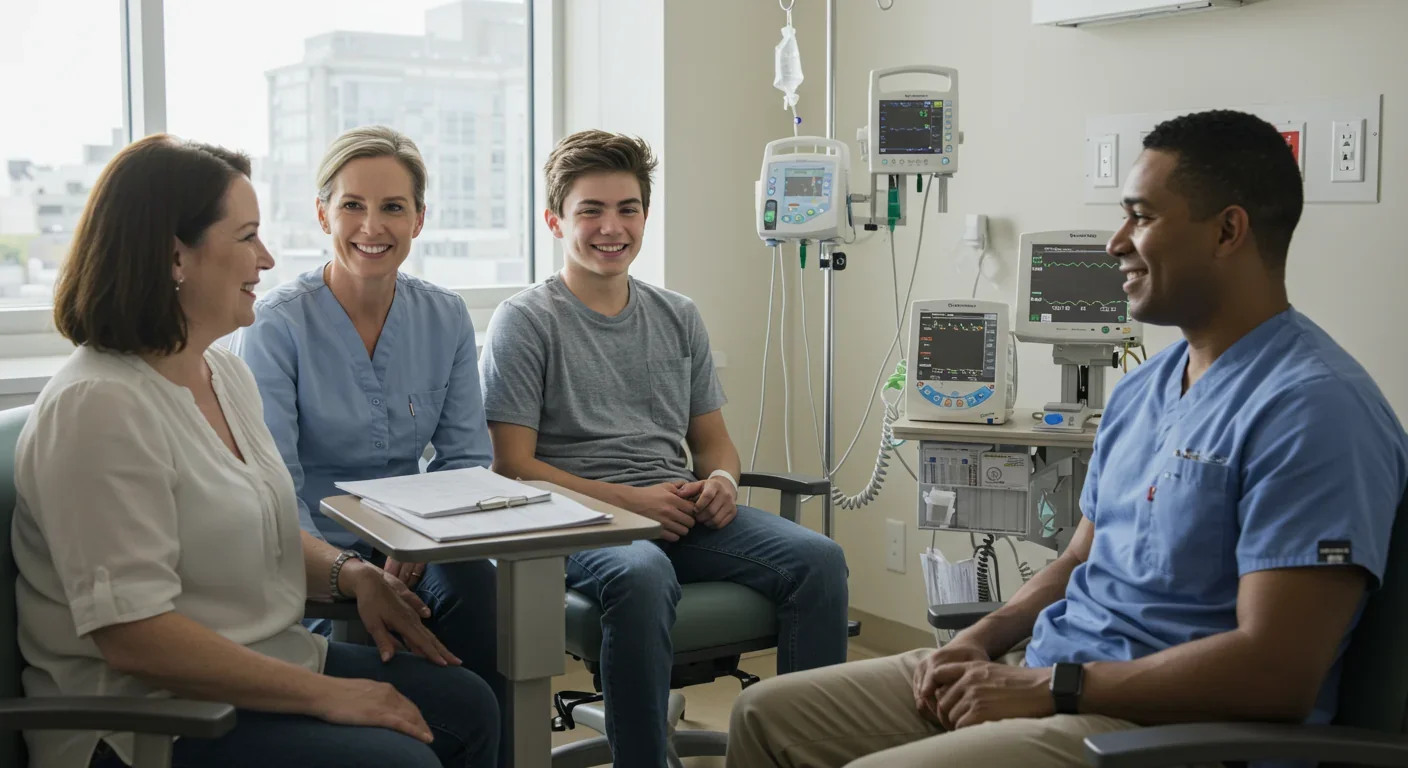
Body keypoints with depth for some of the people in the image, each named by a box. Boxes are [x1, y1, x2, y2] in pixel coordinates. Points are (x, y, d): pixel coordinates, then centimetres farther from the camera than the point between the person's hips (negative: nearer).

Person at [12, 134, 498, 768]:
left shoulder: (226, 370, 9)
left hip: (268, 657, 9)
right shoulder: (101, 406, -21)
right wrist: (325, 695, -22)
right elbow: (133, 636, -26)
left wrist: (349, 573, 1)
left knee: (467, 707, 0)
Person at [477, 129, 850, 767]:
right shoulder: (525, 321, 1)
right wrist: (628, 499, -15)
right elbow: (513, 465, -5)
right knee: (643, 574, -39)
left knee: (818, 558, -20)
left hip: (678, 513, 5)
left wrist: (722, 481, -3)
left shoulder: (679, 318, 18)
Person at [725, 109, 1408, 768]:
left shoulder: (1312, 407, -17)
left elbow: (1275, 671, -22)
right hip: (1040, 674, 9)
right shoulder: (1141, 389, 13)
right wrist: (982, 639, 1)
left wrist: (1047, 687, -17)